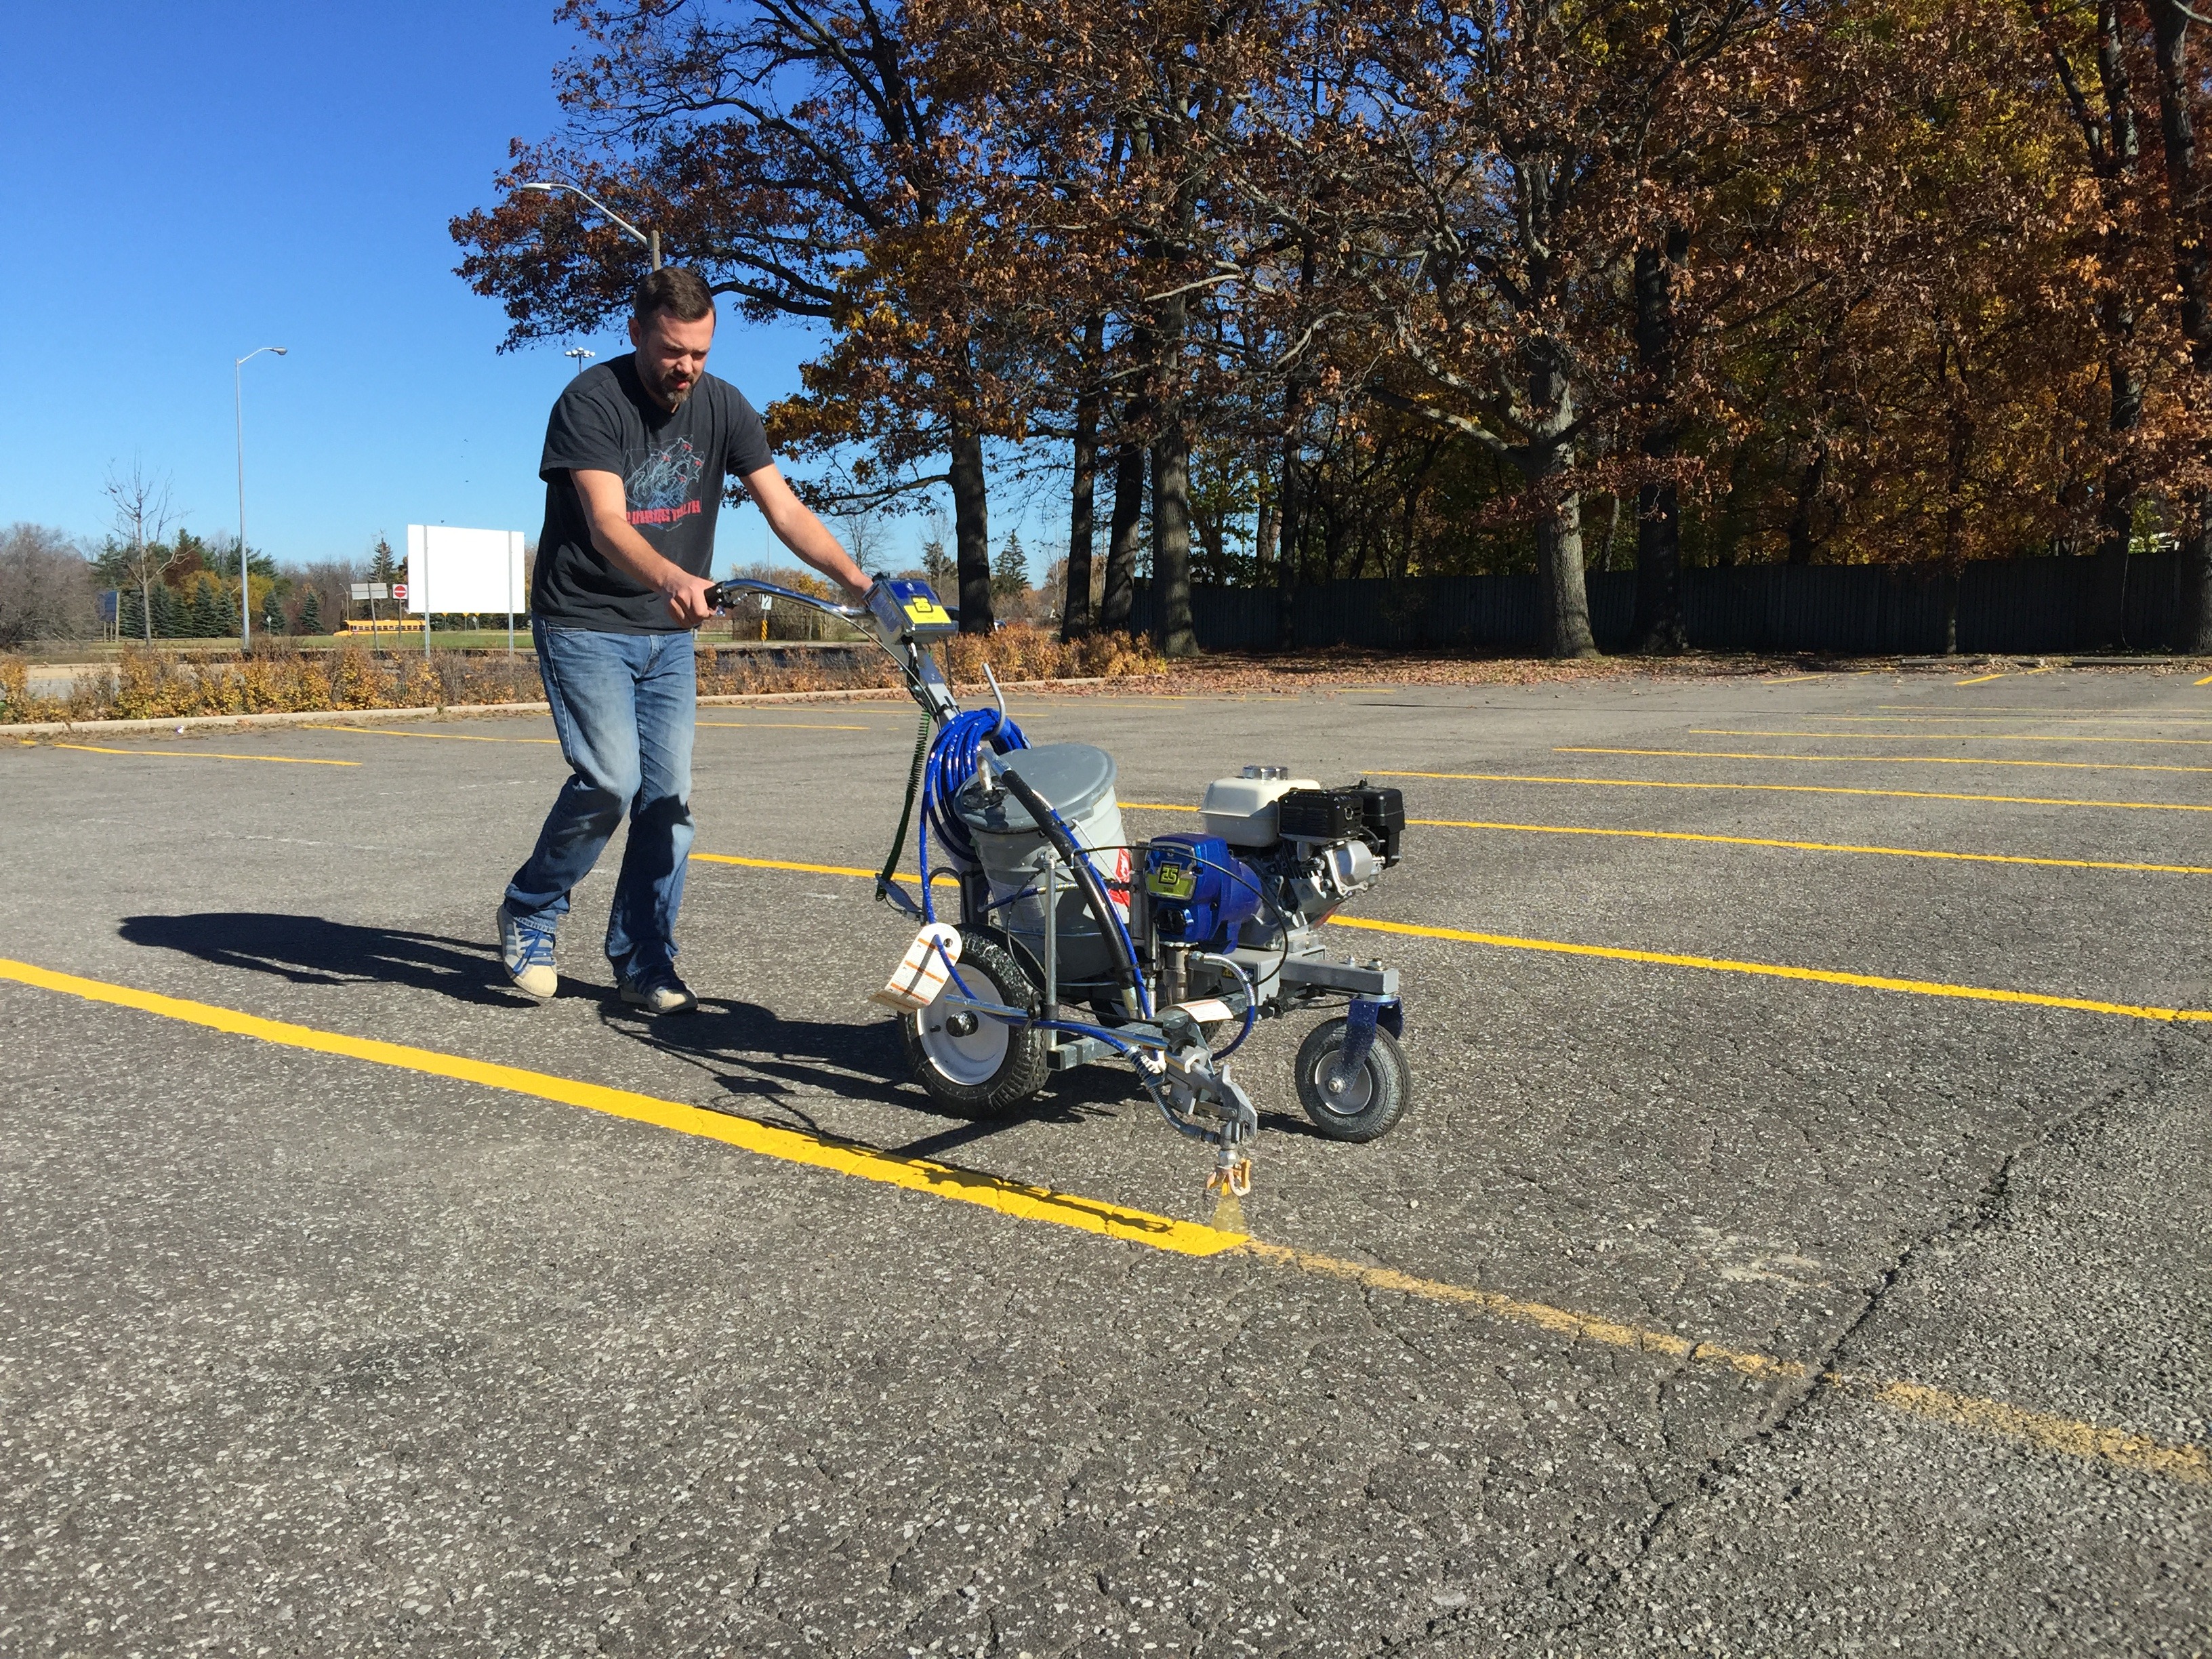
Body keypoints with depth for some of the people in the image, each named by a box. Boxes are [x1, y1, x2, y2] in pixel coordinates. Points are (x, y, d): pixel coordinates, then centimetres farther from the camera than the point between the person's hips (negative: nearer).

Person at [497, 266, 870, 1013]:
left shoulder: (721, 408, -1)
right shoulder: (591, 402, -16)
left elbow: (785, 509, -7)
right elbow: (608, 526, -29)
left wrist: (854, 578, -23)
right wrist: (674, 578, -49)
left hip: (668, 632, 5)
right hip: (585, 623, -5)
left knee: (670, 795, 0)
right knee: (610, 780, -18)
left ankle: (644, 962, 11)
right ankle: (529, 914, 7)